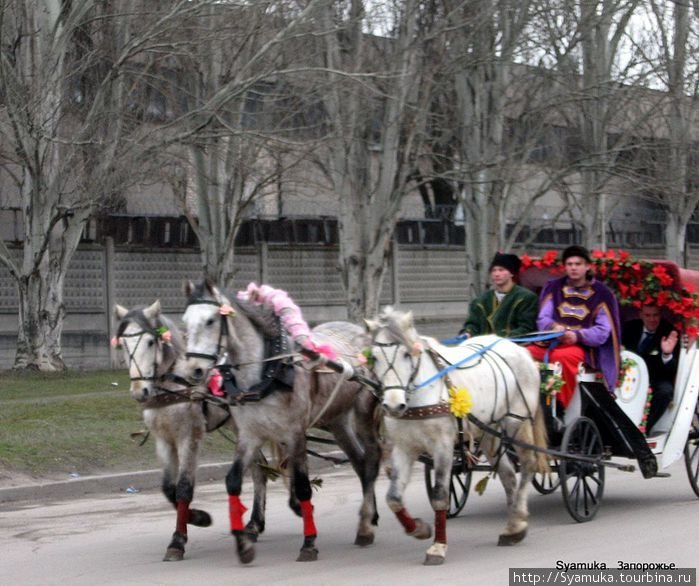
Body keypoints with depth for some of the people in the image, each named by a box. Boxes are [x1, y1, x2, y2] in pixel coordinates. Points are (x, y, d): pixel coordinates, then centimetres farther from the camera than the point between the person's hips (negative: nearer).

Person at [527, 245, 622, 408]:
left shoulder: (601, 293, 5)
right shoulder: (553, 288, 14)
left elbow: (603, 332, -4)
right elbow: (542, 319, 6)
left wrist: (578, 336, -22)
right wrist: (553, 326, -19)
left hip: (582, 346, -3)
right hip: (552, 342, 3)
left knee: (562, 356, -38)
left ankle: (561, 406, -30)